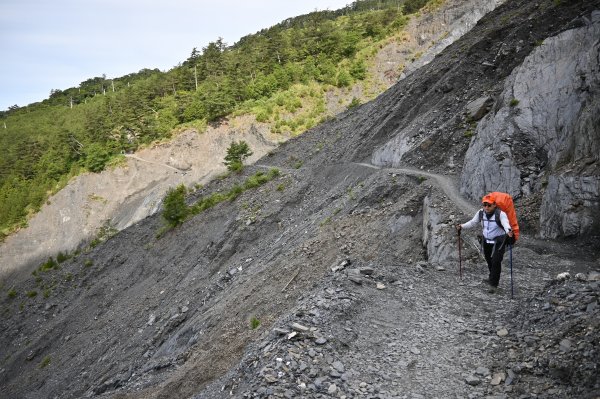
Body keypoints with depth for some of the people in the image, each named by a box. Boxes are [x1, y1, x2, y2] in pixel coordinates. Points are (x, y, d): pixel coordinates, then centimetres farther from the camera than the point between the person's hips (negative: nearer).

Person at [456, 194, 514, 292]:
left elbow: (506, 224, -42)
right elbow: (472, 223, 3)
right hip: (486, 240, 6)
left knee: (496, 261, -12)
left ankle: (493, 284, 1)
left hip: (499, 241, -6)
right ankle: (492, 278, 46)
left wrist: (508, 231, -63)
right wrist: (462, 226, -9)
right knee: (489, 260, 21)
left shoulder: (500, 214, -24)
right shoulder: (481, 213, -7)